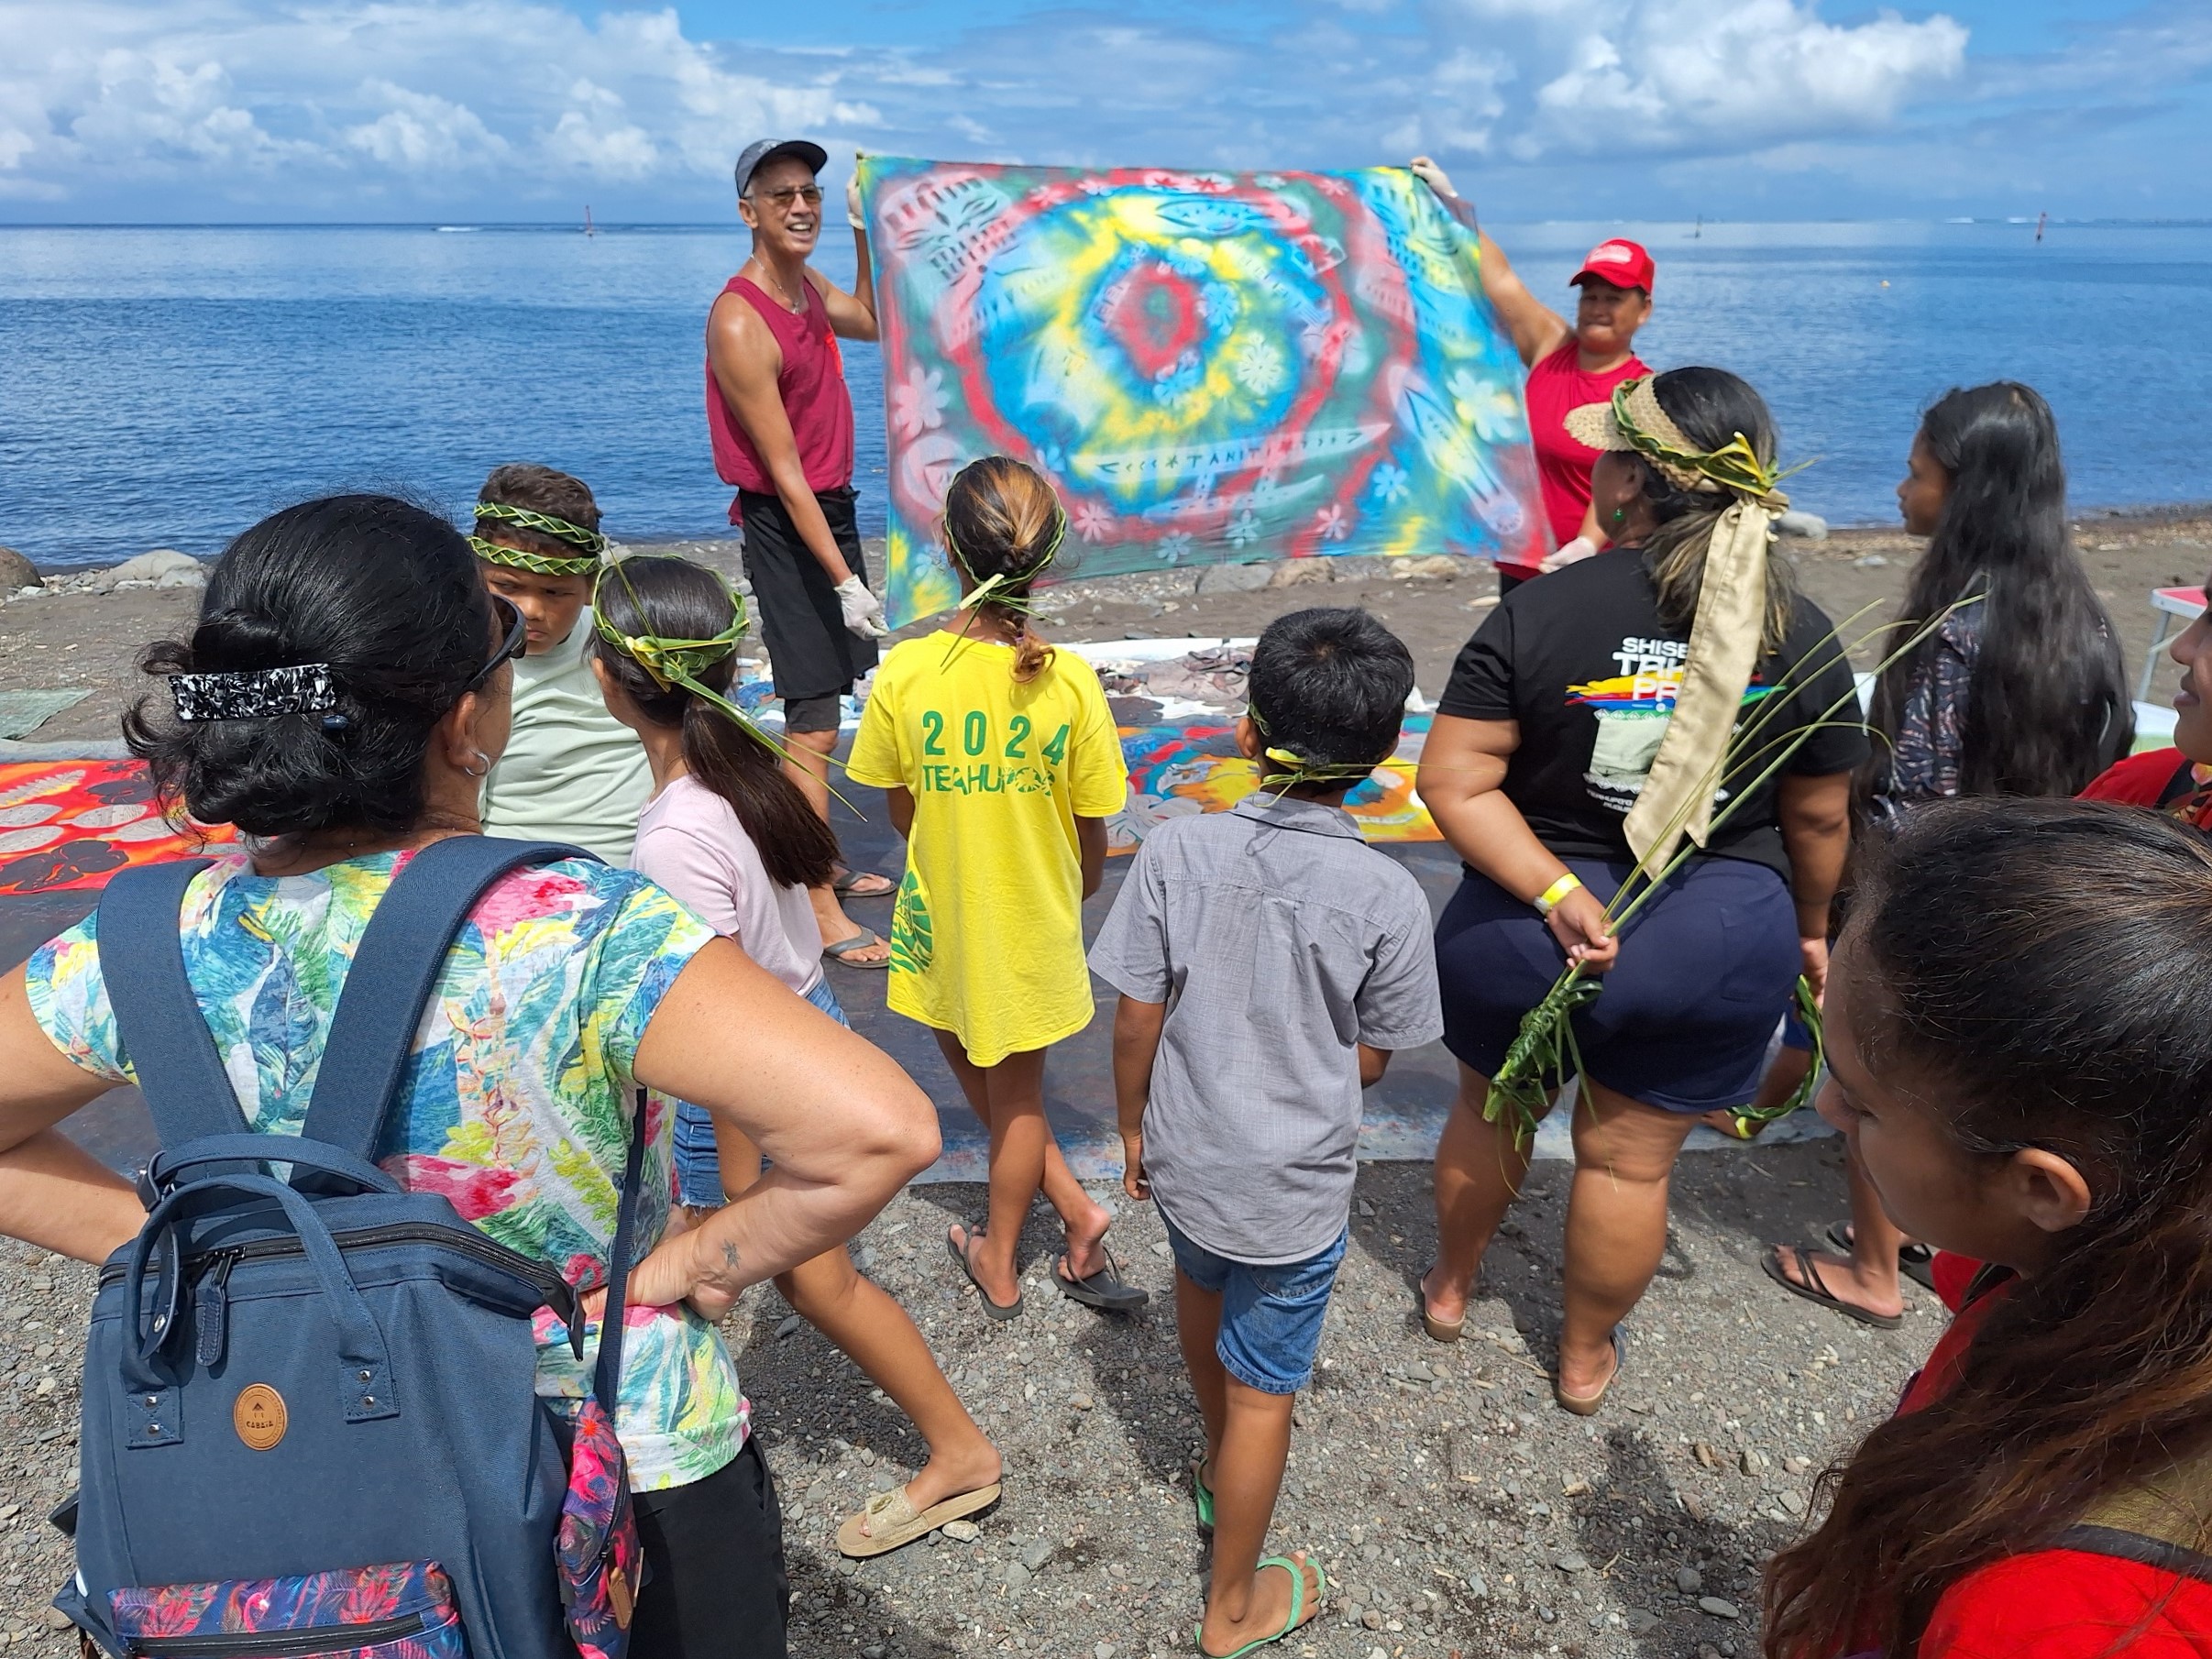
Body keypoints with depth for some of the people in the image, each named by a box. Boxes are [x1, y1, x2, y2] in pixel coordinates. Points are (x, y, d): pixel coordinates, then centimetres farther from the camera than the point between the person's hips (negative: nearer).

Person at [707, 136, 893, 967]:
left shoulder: (806, 283, 7)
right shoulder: (741, 323, -20)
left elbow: (870, 324, 31)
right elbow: (784, 472, -23)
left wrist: (865, 233, 16)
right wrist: (844, 579, -24)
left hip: (831, 507, 10)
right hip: (785, 526, -9)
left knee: (821, 704, 18)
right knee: (812, 725, -8)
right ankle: (822, 914, -1)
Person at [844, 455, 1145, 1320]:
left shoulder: (904, 673, -19)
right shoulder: (1069, 683, -21)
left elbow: (901, 811, -4)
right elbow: (1092, 832, -10)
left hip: (941, 916, 1)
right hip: (1036, 921, 0)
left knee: (978, 1074, 25)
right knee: (1017, 1091, 20)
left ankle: (1076, 1210, 30)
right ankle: (1000, 1264, 33)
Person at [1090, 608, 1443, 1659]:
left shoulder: (1178, 851, -17)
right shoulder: (1388, 898, -19)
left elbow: (1136, 1020, -10)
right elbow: (1370, 1060, -7)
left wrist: (1133, 1128, 7)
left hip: (1183, 1159, 3)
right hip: (1295, 1188, -2)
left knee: (1203, 1286, 32)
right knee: (1262, 1394, 15)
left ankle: (1220, 1470, 57)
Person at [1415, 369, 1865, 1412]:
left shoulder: (1541, 612, -16)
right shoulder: (1803, 638, -9)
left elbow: (1454, 784, -22)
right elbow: (1819, 818, 1)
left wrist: (1553, 894, -20)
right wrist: (1809, 928, 16)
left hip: (1526, 927, -1)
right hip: (1716, 949, 1)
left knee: (1492, 1110, 24)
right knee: (1630, 1157, 18)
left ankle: (1450, 1286, 48)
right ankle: (1585, 1357, 40)